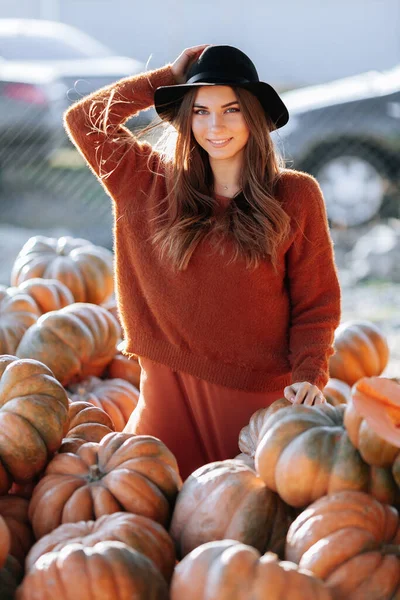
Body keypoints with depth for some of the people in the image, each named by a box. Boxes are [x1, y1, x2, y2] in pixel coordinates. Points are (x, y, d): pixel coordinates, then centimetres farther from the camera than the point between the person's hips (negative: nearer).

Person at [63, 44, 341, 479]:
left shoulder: (295, 196, 0)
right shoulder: (154, 187, 6)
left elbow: (316, 303, 2)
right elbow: (83, 120, 7)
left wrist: (309, 375, -13)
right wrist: (171, 75, 8)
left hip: (258, 394, -2)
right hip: (170, 391, 2)